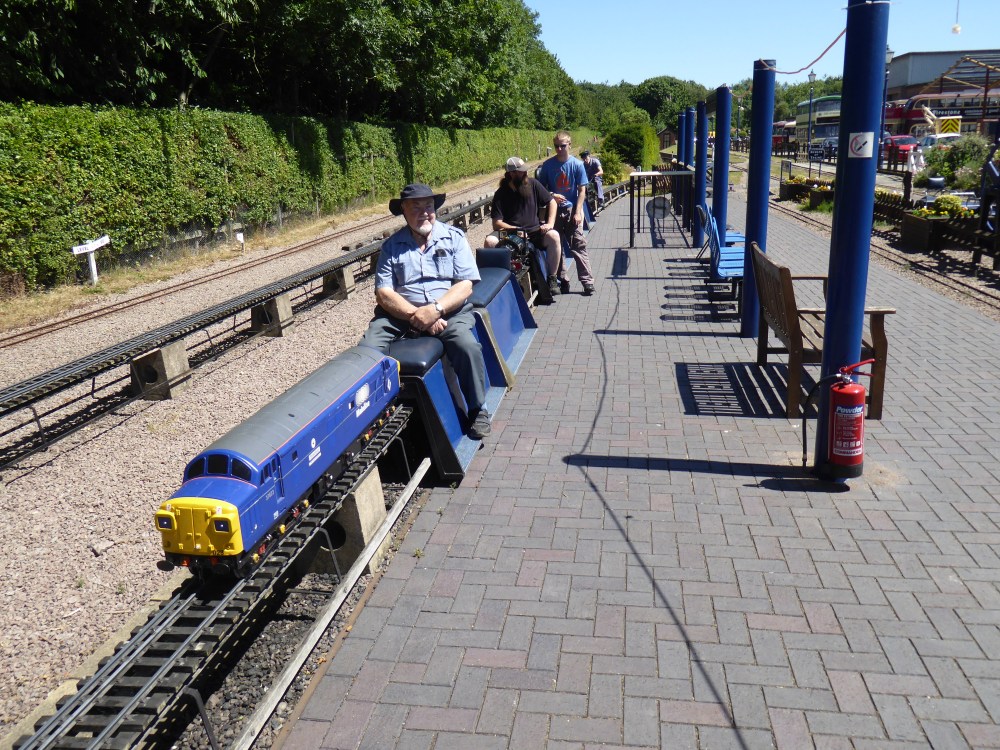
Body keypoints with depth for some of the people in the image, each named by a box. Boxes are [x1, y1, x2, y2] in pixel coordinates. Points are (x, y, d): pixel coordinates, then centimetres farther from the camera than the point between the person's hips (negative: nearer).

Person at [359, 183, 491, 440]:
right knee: (367, 349, -23)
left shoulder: (454, 237, 8)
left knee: (467, 346, -30)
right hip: (401, 312, 1)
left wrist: (435, 309, -17)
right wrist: (416, 315, -16)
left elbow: (465, 285, -1)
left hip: (449, 310, -1)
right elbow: (383, 293, -1)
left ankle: (477, 409, -8)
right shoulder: (391, 246, 9)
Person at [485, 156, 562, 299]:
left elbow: (551, 202, 8)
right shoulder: (501, 194, -4)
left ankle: (552, 278, -15)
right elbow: (497, 223, -9)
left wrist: (550, 224, -6)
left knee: (554, 236, -28)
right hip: (509, 231, -1)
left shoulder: (532, 184, 0)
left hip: (533, 230, 1)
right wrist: (516, 230, -22)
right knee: (490, 241, -31)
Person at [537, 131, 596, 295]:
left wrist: (578, 212, -10)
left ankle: (588, 282, -2)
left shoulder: (577, 164, -3)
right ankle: (563, 280, 19)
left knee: (579, 247, -4)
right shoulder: (548, 165, 1)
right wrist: (552, 195, -12)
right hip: (554, 210, 2)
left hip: (572, 210, -2)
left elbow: (582, 190, -3)